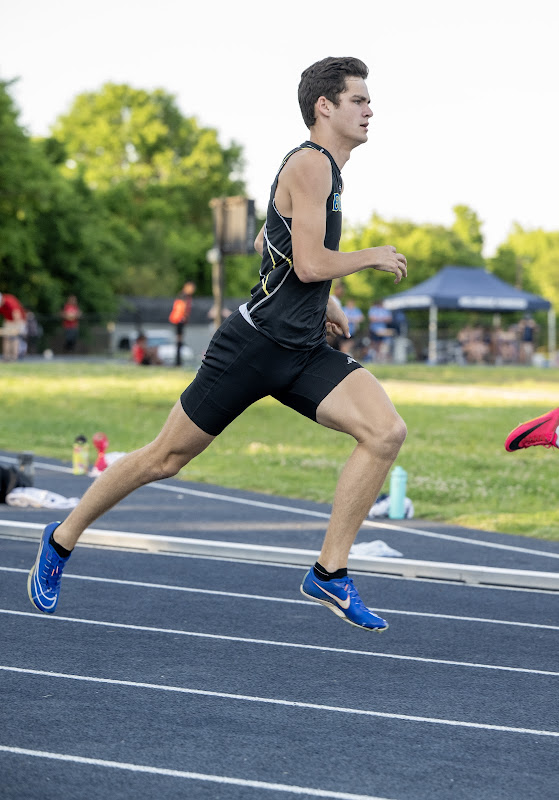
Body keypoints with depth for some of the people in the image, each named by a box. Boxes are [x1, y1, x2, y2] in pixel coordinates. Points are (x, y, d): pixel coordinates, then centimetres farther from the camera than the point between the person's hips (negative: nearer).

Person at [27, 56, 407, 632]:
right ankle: (63, 539, 23)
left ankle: (329, 574, -8)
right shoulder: (310, 164, -12)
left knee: (386, 432, -13)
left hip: (304, 352, 8)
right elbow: (311, 264, -21)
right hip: (256, 342, -8)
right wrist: (372, 256, -6)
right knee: (166, 458, 2)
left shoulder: (323, 169, 18)